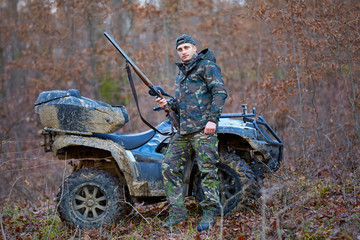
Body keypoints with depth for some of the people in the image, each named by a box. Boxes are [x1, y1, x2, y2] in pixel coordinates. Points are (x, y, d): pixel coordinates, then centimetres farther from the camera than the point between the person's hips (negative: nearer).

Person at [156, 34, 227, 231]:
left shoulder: (206, 66, 0)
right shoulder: (180, 76, 24)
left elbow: (220, 93, -11)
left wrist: (213, 119, -19)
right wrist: (168, 104, 7)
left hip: (203, 129, -8)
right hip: (183, 131, 8)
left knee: (207, 170, -7)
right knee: (169, 167, 2)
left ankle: (209, 214, 0)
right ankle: (178, 212, 7)